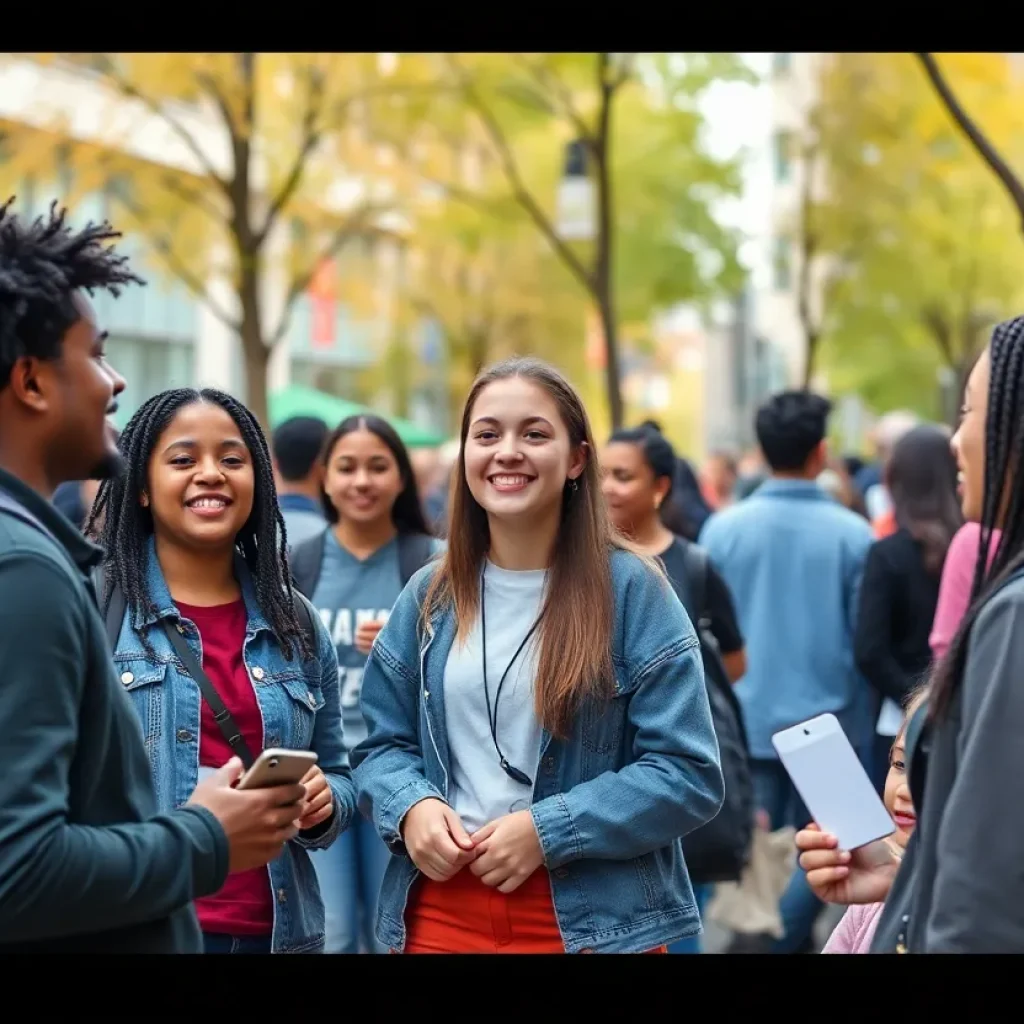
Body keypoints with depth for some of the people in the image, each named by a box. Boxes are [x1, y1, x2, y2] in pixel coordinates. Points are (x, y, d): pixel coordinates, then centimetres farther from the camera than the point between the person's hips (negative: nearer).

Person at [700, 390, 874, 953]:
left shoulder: (723, 528, -4)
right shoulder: (852, 533, -9)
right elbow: (867, 642, -5)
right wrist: (861, 735, 6)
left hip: (747, 721, 2)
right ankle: (779, 939, -5)